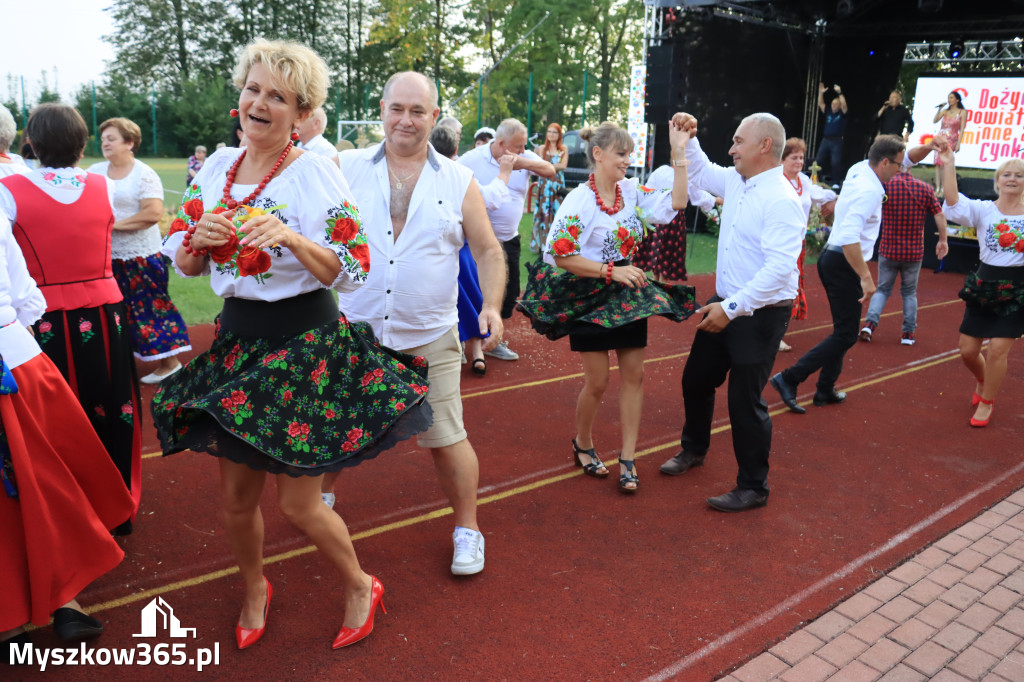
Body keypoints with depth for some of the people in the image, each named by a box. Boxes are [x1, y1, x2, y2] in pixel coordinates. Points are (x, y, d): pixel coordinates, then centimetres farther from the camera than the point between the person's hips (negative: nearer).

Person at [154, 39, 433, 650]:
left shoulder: (317, 174, -10)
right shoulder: (218, 167, 6)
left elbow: (353, 271, -14)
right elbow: (184, 263, 11)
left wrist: (290, 237, -28)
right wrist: (201, 238, -11)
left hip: (304, 343, -5)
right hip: (236, 340, 5)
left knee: (298, 503, 1)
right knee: (236, 495, 14)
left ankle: (360, 587, 30)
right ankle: (254, 588, 43)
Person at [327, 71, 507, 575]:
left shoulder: (459, 182, 2)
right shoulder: (346, 168, 2)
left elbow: (487, 251, 5)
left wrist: (492, 305, -9)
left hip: (429, 339, -1)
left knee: (445, 439, 3)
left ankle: (467, 529, 24)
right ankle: (320, 495, 47)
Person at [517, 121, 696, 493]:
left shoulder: (631, 190, 4)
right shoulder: (580, 199, -14)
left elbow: (676, 203, 1)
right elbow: (561, 255, -17)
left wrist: (679, 153, -3)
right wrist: (611, 271, -21)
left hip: (627, 295, 6)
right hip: (589, 299, -6)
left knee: (633, 375, 5)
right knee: (598, 381, 1)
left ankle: (628, 459, 16)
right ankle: (583, 443, 29)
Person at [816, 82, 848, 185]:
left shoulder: (842, 114, 2)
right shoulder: (828, 112, 13)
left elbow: (844, 104, -15)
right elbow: (820, 104, 7)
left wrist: (839, 93, -20)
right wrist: (821, 92, -5)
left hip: (837, 141, -4)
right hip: (825, 140, 4)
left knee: (836, 163, -8)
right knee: (818, 161, 3)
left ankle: (836, 182, -4)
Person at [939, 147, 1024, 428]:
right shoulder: (983, 210, -2)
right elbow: (953, 203, -20)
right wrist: (949, 166, -26)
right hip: (984, 288, 2)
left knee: (998, 349, -7)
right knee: (967, 350, 7)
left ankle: (986, 402, 15)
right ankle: (983, 381, 41)